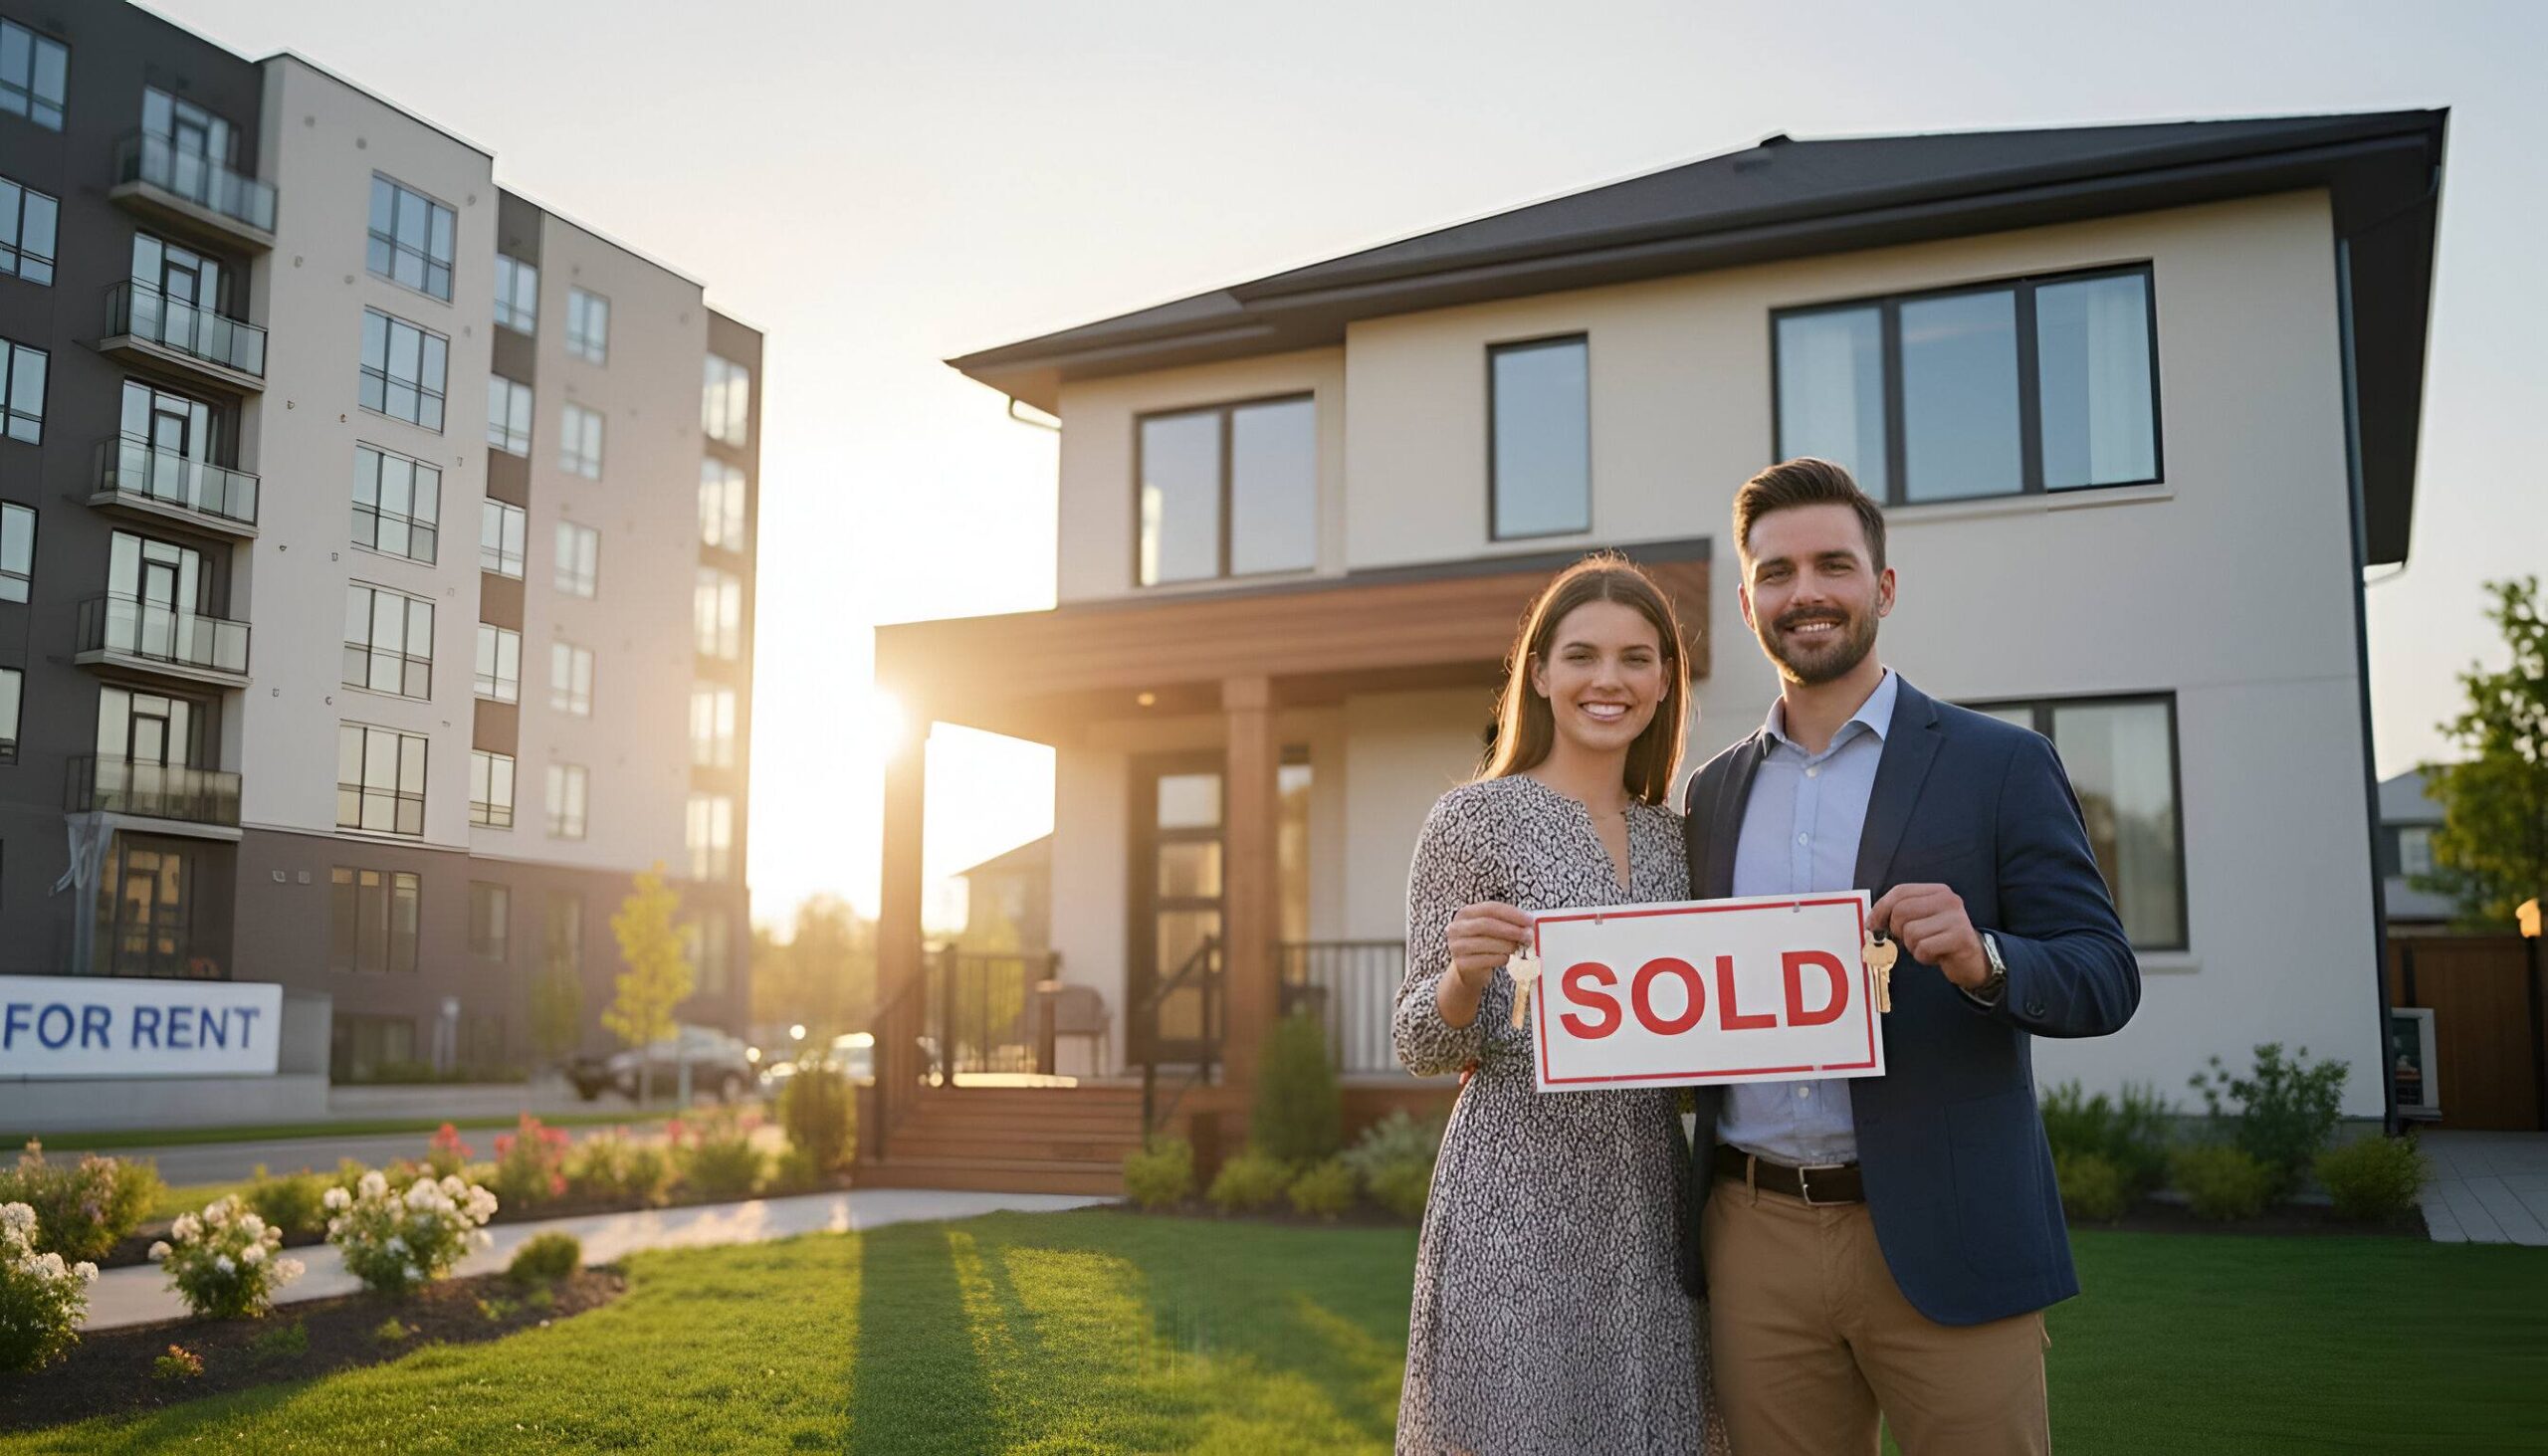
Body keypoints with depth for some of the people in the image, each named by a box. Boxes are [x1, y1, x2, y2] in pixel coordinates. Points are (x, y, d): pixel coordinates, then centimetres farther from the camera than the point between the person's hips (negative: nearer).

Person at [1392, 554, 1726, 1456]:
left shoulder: (1671, 836, 11)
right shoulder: (1474, 819, -5)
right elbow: (1423, 1049, -5)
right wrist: (1467, 976, -25)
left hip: (1649, 1204, 5)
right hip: (1519, 1203, -5)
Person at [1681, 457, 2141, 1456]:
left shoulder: (2001, 766, 1)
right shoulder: (1714, 792, 13)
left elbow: (2105, 978, -3)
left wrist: (1983, 960, -22)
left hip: (1942, 1246, -3)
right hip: (1756, 1244, 4)